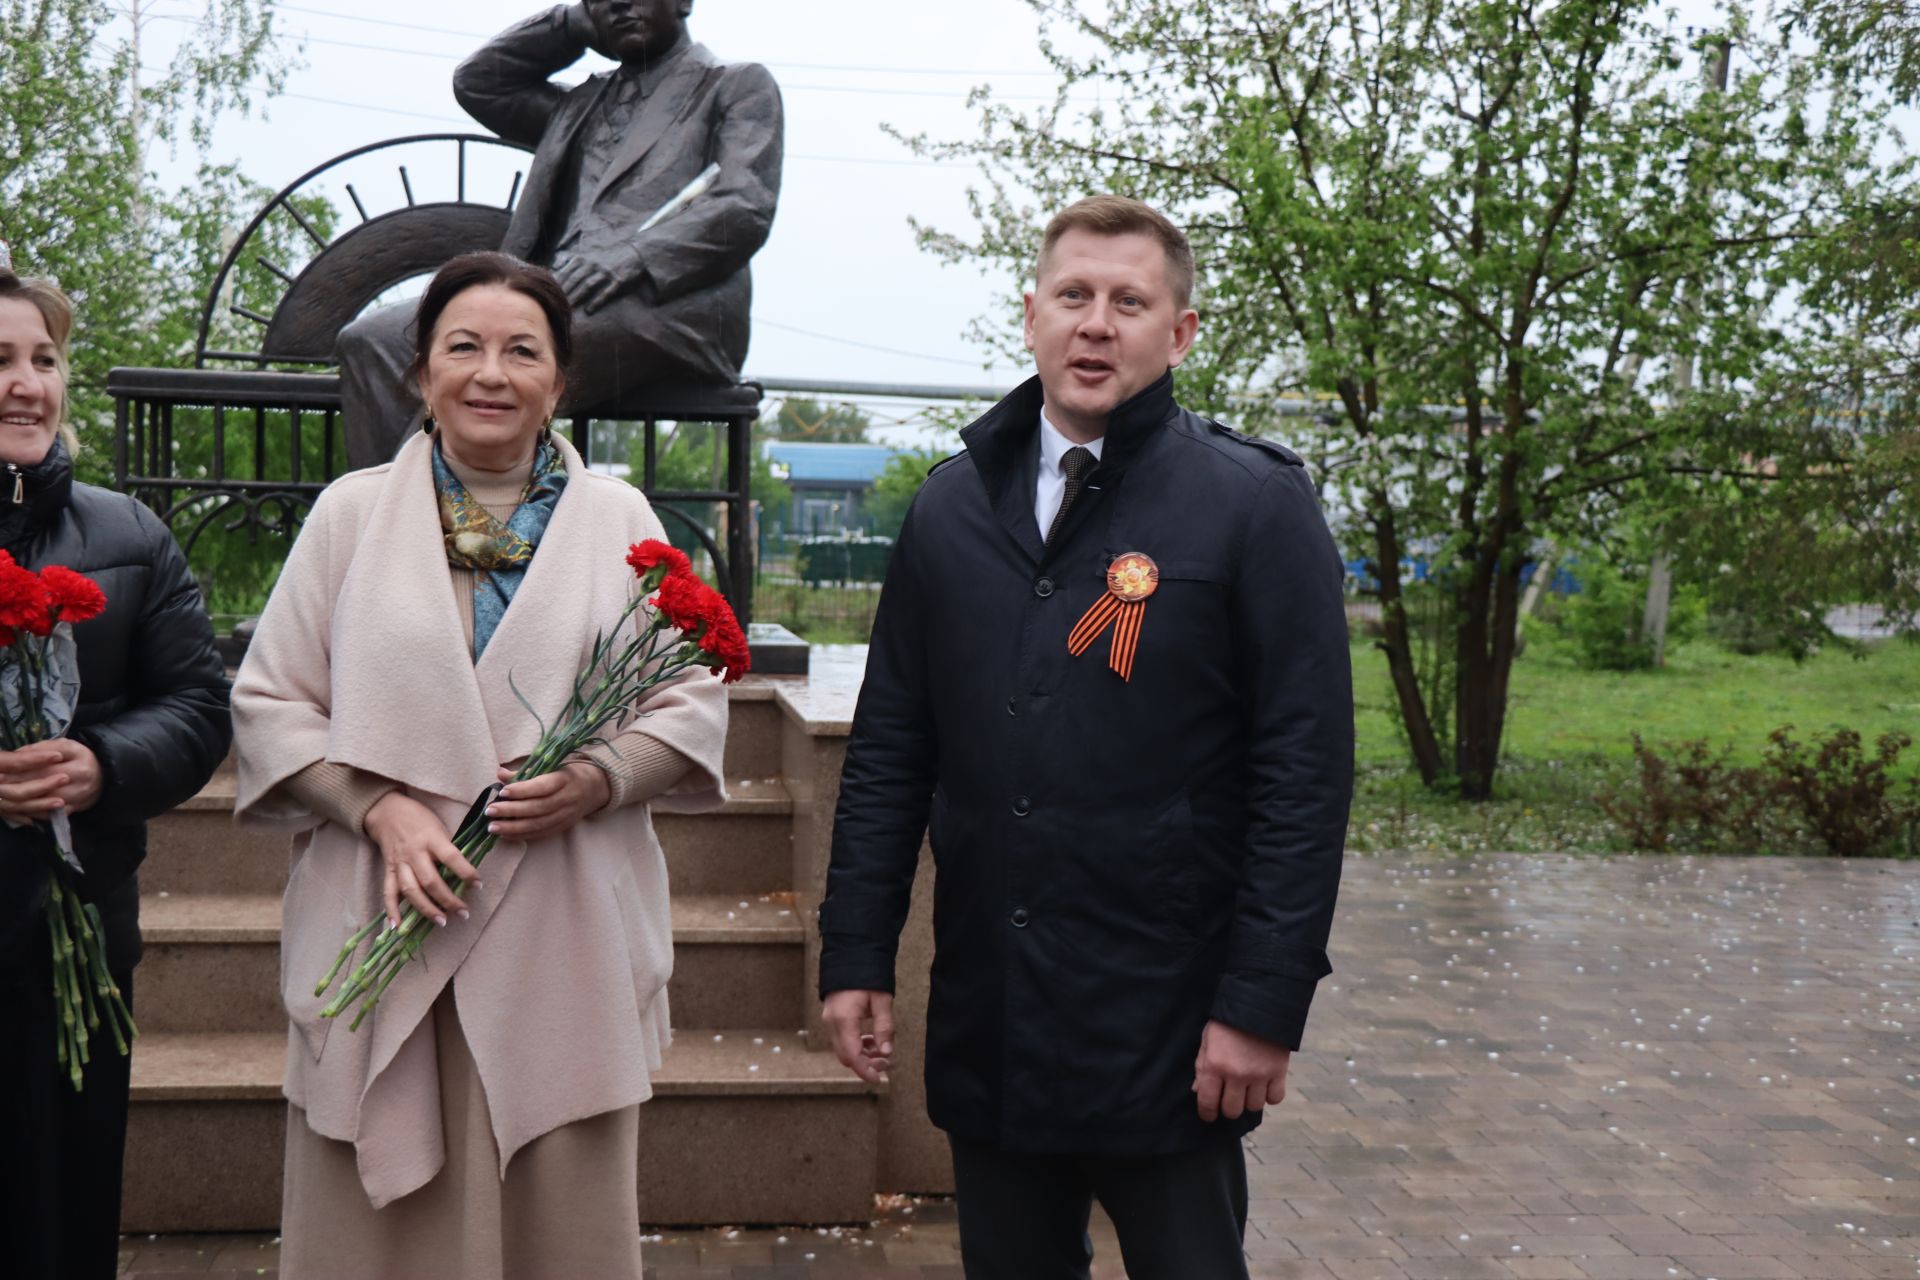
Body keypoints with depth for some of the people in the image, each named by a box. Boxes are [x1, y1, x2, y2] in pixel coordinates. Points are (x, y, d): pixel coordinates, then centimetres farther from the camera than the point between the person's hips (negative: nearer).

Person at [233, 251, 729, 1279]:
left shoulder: (618, 518, 7)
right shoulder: (351, 512, 7)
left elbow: (693, 702, 7)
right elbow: (268, 702, 6)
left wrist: (600, 780, -12)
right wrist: (379, 808, -10)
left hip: (565, 936, 0)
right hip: (382, 923, 0)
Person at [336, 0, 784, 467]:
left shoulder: (740, 85, 16)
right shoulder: (583, 103, 35)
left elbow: (747, 207, -1)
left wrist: (630, 257, -17)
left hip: (666, 301, -6)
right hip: (552, 295, 7)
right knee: (371, 341, -16)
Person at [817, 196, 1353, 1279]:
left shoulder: (1258, 507, -6)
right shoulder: (954, 506, 7)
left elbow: (1306, 771, -10)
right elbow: (889, 749, 9)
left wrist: (1266, 1003, -14)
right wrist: (856, 953, 5)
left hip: (1169, 1030, -4)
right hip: (986, 1019, 4)